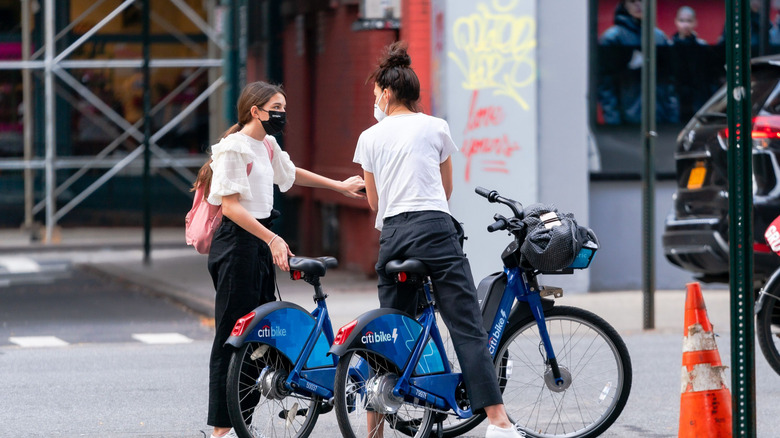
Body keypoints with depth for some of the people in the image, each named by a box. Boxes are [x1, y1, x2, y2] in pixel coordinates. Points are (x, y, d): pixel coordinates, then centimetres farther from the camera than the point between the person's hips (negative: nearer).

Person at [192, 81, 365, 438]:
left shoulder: (267, 146, 14)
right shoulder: (234, 148, -13)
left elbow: (290, 174, 35)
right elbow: (231, 206, -19)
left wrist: (339, 186, 36)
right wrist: (272, 239, -27)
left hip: (261, 243, 9)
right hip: (236, 244, -9)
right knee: (233, 337, -7)